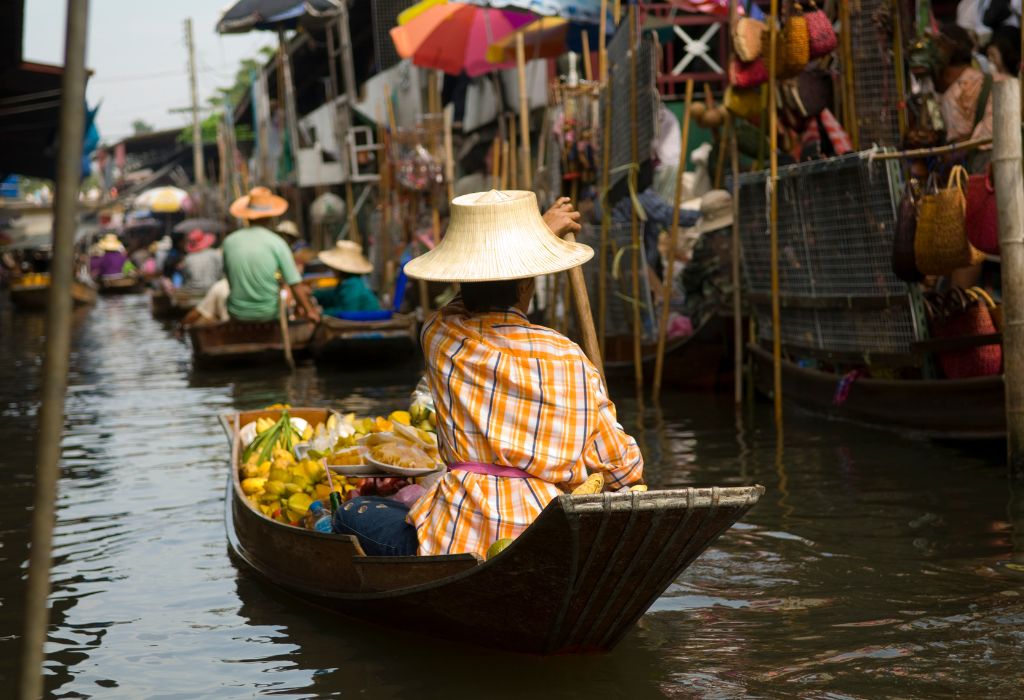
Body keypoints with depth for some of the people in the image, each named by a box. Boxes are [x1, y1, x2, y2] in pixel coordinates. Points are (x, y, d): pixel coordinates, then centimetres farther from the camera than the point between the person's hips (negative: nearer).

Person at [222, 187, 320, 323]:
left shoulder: (229, 242, -6)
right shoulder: (277, 243, -13)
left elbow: (229, 278, 9)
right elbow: (295, 285, -12)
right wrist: (309, 311, -5)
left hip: (237, 313, 2)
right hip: (268, 312, -2)